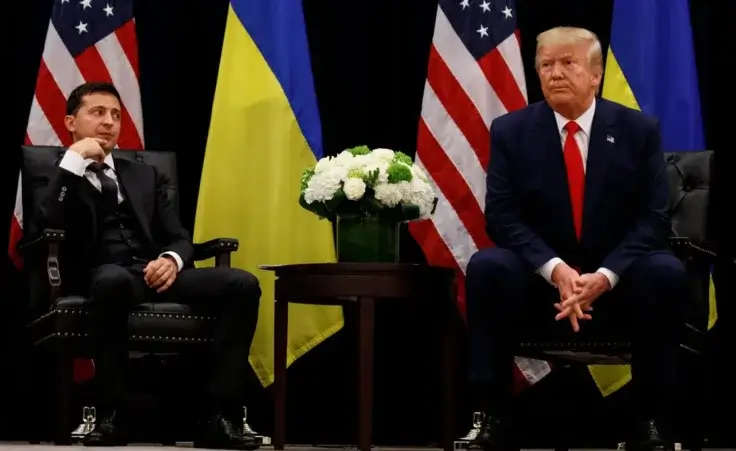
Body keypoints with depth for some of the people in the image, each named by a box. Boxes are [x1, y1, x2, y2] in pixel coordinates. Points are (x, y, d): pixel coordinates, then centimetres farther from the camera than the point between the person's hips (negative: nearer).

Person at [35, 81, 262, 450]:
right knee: (114, 279, -43)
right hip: (102, 276, -5)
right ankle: (112, 414, -32)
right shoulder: (59, 178, 15)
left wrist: (171, 261, -7)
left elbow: (179, 238, 18)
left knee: (242, 284, -22)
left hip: (155, 274, 5)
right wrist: (74, 159, -6)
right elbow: (47, 228, -8)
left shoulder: (145, 176, 28)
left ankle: (219, 416, -27)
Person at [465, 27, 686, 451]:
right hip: (539, 278, 0)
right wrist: (555, 269, -25)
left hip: (619, 280, 0)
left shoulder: (640, 130, -1)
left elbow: (653, 218, -6)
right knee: (487, 267, -31)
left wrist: (605, 275, -23)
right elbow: (502, 215, -8)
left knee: (667, 273, -32)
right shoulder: (510, 131, -1)